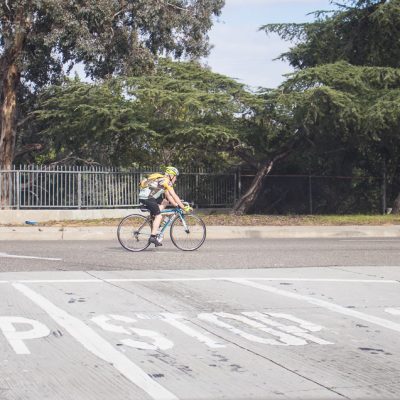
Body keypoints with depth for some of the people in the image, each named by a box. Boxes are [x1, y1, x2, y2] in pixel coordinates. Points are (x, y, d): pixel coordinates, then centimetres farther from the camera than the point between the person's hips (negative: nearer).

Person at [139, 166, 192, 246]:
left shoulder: (163, 180, 22)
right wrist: (184, 207, -7)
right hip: (147, 198, -9)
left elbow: (168, 195, 23)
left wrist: (176, 205, 15)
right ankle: (153, 237, -15)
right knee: (159, 216, -9)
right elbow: (174, 196, -9)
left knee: (165, 202, 17)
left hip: (144, 196, 9)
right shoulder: (166, 181, -7)